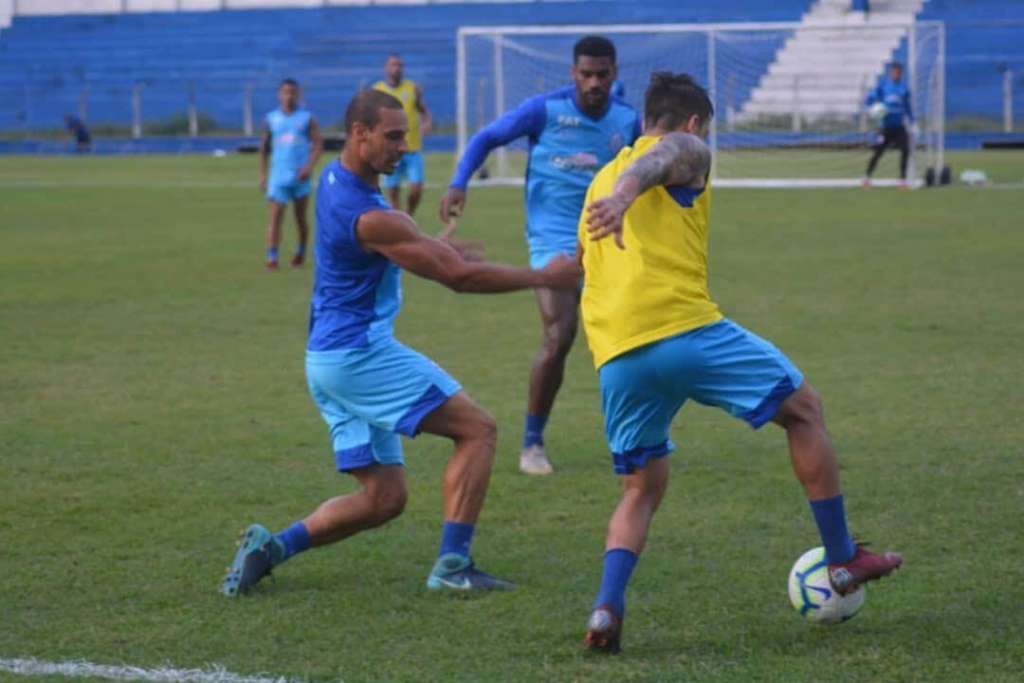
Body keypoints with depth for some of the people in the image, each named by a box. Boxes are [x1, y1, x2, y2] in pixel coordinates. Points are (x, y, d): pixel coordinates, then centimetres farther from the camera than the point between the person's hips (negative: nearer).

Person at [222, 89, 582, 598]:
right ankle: (452, 566, -11)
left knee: (384, 498, 11)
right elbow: (458, 276, -17)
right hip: (361, 353, -10)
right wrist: (544, 278, -9)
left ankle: (272, 546, 4)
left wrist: (434, 245, 26)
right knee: (477, 429, -6)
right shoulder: (370, 218, -20)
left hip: (326, 359, 10)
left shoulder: (335, 178, 10)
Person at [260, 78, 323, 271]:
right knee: (275, 217, -11)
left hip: (300, 176, 0)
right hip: (278, 177, 0)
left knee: (300, 217, 11)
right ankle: (272, 258, -15)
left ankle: (301, 253, 30)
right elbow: (264, 148, 14)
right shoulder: (271, 119, 6)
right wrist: (262, 174, 8)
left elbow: (318, 144, -3)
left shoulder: (307, 118, 1)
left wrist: (309, 166, -17)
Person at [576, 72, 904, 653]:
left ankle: (607, 608, -5)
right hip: (684, 328, -6)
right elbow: (652, 163, -16)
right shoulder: (685, 151, 9)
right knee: (803, 409, 14)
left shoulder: (602, 179, 30)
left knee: (643, 488, 19)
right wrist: (624, 197, -37)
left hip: (616, 357, 6)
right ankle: (843, 559, 18)